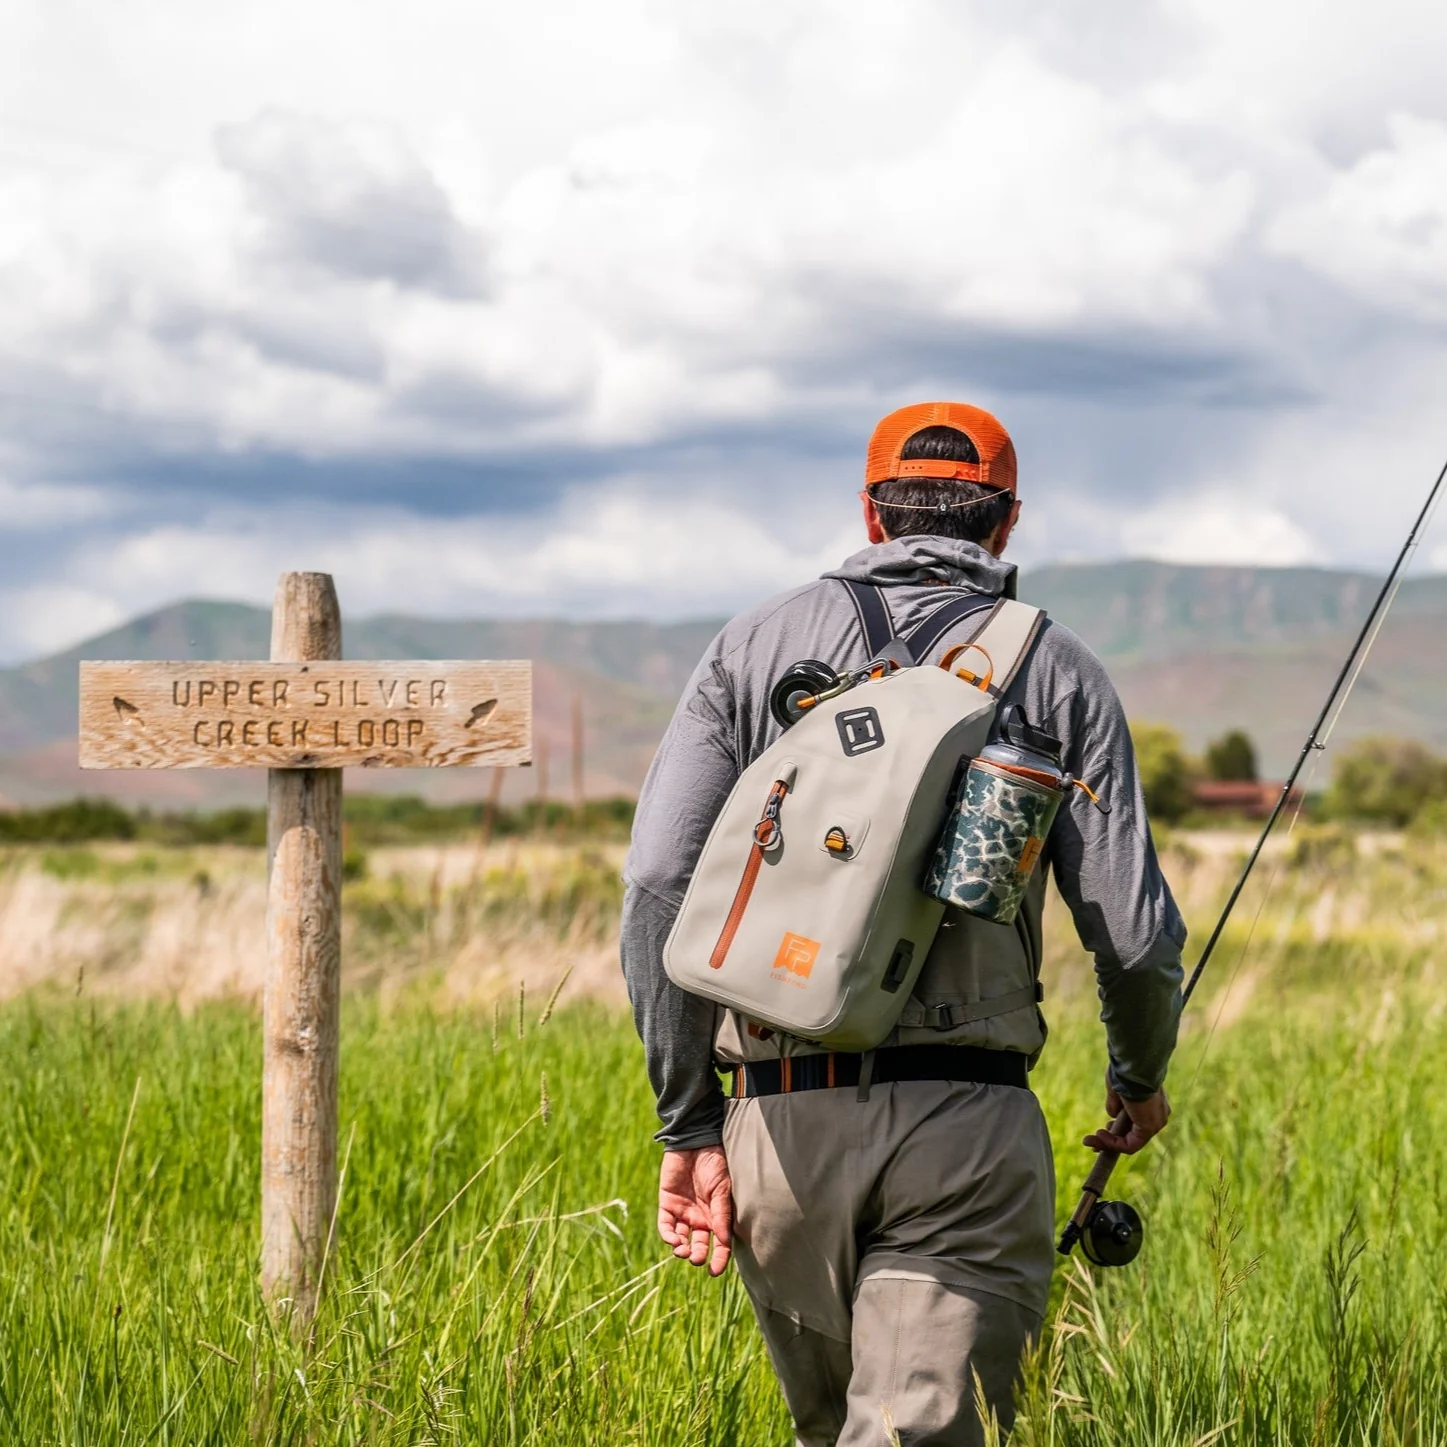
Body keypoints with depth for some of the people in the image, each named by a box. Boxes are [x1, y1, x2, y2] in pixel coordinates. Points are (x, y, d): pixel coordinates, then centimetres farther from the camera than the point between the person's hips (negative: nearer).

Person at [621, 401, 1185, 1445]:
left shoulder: (755, 645, 12)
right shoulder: (1055, 669, 8)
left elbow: (660, 886, 0)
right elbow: (1134, 931, 2)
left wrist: (691, 1125, 3)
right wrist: (1141, 1081, 23)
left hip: (781, 1125, 3)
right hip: (965, 1126, -3)